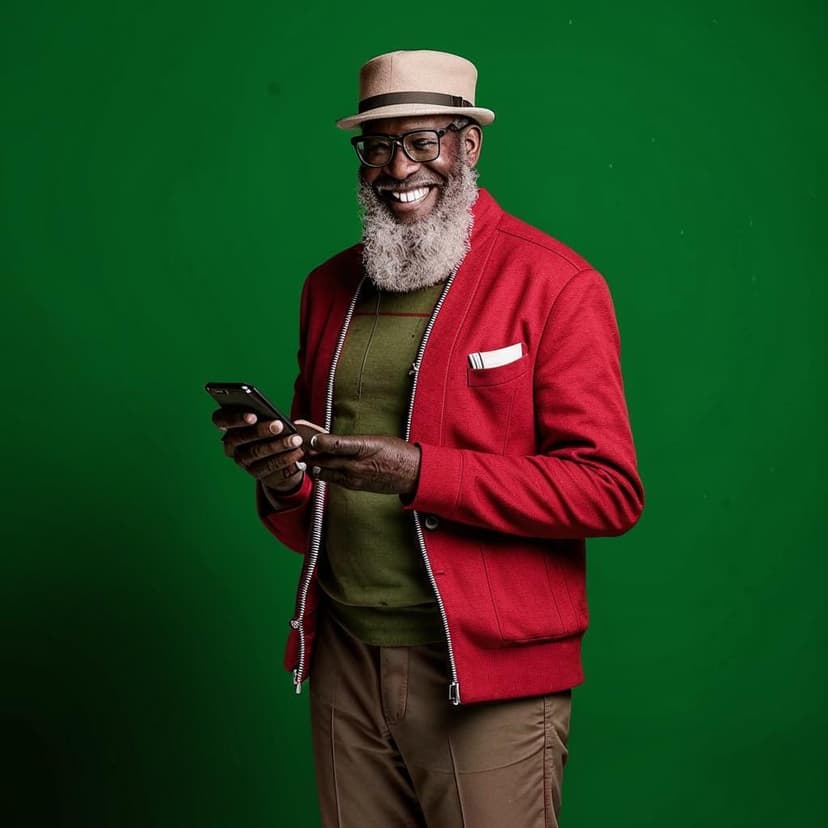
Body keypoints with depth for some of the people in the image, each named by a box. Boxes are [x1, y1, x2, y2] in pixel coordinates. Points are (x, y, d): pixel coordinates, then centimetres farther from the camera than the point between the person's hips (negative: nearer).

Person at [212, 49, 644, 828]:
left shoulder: (555, 284, -7)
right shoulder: (329, 287, 11)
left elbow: (609, 491, -14)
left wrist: (420, 472, -22)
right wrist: (283, 485, -5)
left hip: (487, 674, -5)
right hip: (344, 659, 5)